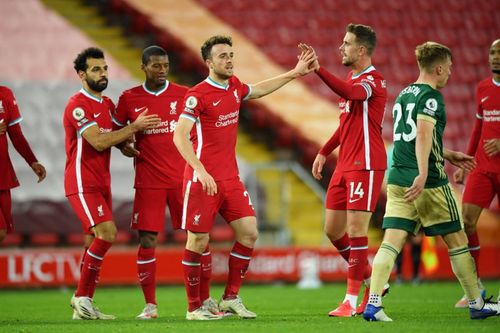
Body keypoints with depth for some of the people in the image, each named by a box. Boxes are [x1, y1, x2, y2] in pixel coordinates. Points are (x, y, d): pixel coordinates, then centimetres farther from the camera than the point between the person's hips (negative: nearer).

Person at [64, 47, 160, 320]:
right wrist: (134, 127, -15)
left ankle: (83, 306, 10)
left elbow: (115, 136, 23)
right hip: (83, 183, -8)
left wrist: (126, 143, -1)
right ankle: (82, 296, -10)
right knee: (107, 233, -20)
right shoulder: (77, 105, -13)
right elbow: (98, 141, -20)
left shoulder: (107, 104, 15)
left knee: (97, 242, 5)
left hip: (102, 184, 8)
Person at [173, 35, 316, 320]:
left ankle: (231, 298, 11)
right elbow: (179, 136, -20)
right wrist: (200, 170, -30)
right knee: (198, 241, -3)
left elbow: (258, 90, 33)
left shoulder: (234, 86, 10)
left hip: (230, 177, 7)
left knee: (249, 233, 0)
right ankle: (194, 307, 7)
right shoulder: (198, 95, -12)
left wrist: (294, 73, 33)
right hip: (203, 178, -7)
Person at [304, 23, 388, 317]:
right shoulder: (352, 79, 17)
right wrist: (324, 152, 22)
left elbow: (350, 93, -36)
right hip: (345, 165, 9)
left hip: (366, 166, -9)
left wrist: (318, 69, -41)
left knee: (356, 230, -9)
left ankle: (352, 301, -5)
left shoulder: (374, 80, -12)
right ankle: (370, 280, 26)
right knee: (333, 230, 10)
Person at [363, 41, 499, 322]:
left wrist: (448, 156, 34)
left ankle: (373, 304, -17)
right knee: (456, 240, 6)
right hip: (429, 183, -7)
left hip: (397, 181, 7)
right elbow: (424, 133, -23)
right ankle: (477, 304, 16)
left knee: (392, 242, -2)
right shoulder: (431, 96, -8)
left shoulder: (404, 95, 18)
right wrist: (423, 174, -31)